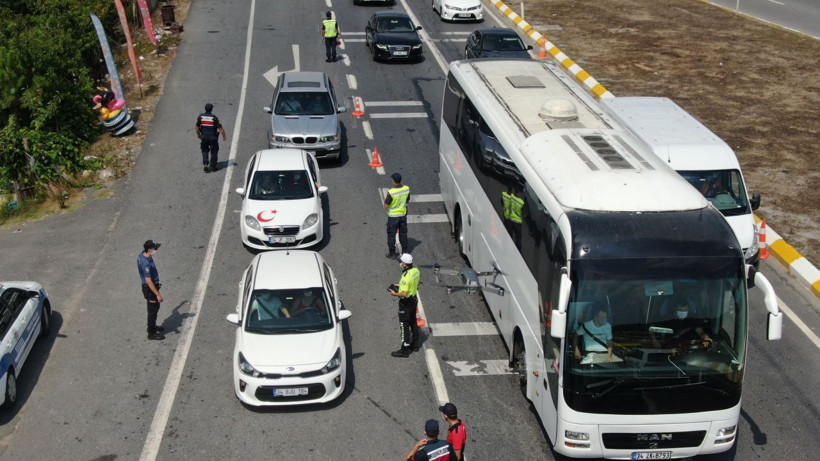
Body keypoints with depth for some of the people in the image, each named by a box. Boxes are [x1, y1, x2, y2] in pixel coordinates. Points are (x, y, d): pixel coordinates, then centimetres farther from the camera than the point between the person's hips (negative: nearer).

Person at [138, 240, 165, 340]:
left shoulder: (142, 255, -6)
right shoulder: (146, 263, -34)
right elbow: (148, 281, -30)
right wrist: (158, 294, -25)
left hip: (146, 287, 9)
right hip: (150, 289, -9)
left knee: (155, 307, 25)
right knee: (153, 310, 6)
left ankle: (152, 326, 44)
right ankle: (152, 333, 21)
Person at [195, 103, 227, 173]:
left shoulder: (200, 116, -5)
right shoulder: (214, 118, -14)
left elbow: (197, 127, 2)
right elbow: (220, 128, -14)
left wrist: (198, 134, 17)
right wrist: (224, 136, -2)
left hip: (204, 137, 2)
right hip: (213, 137, -2)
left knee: (204, 151, 16)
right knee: (214, 151, 12)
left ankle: (205, 164, -2)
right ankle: (212, 166, 15)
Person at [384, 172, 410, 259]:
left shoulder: (391, 192, -27)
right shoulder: (406, 189, -11)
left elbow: (386, 206, -18)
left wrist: (385, 200, 0)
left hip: (393, 216, -4)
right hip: (403, 214, 5)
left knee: (391, 235, 10)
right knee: (403, 233, 21)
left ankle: (392, 253, 18)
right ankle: (404, 250, 33)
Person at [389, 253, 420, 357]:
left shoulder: (406, 277, -30)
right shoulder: (416, 271, -2)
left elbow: (404, 294, -33)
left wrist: (394, 294, -17)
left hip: (406, 302, -9)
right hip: (414, 299, 9)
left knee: (404, 326, 0)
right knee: (413, 322, 22)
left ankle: (405, 350, 7)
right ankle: (415, 344, 36)